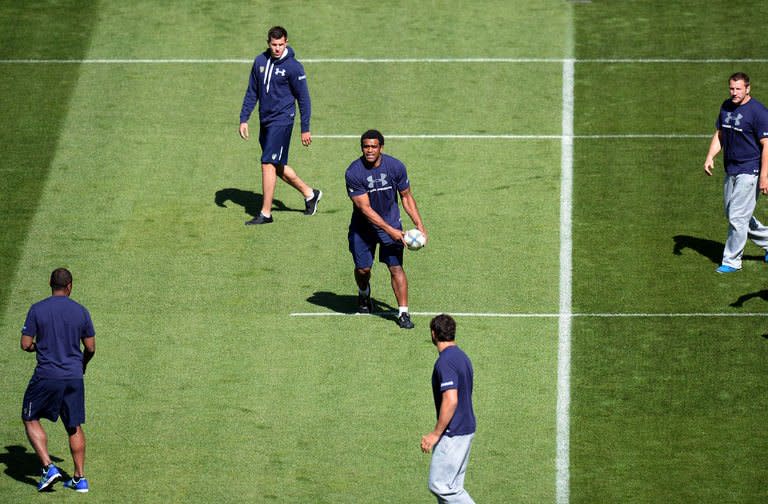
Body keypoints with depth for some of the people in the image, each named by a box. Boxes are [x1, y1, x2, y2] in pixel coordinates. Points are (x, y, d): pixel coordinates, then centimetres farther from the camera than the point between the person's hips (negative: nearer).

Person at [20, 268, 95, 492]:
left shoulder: (37, 310, -6)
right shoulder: (81, 311, 1)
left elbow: (26, 344, -5)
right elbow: (90, 348, 6)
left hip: (46, 377, -3)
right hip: (74, 377, 3)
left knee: (31, 419, 13)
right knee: (75, 427, 14)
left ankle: (48, 467, -2)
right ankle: (80, 478, 13)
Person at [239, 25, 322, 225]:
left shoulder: (293, 67, -11)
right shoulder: (260, 62, 5)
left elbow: (303, 98, -6)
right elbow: (252, 92, 13)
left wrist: (305, 129, -5)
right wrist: (244, 119, 8)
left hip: (281, 121, -7)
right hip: (265, 121, 7)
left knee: (268, 164, -12)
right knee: (277, 166, 14)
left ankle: (266, 213, -7)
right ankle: (310, 194, 32)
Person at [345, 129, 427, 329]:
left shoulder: (396, 167, -12)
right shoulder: (353, 173, -20)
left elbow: (406, 196, 3)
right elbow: (365, 208, -20)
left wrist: (419, 224, -7)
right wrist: (390, 230, -25)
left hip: (391, 221, 1)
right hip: (363, 226, -1)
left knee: (396, 267, -10)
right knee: (363, 268, 2)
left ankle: (403, 313, -6)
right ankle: (364, 294, 38)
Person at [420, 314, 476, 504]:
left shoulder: (445, 362, -19)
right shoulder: (462, 357, 12)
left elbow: (450, 400, -26)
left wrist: (435, 434, -20)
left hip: (453, 434, -10)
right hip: (466, 428, 10)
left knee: (439, 485, -6)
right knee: (452, 486, 13)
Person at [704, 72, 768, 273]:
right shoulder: (726, 106, 7)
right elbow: (719, 134, 18)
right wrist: (710, 157, 2)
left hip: (749, 171, -8)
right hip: (730, 170, 8)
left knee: (738, 217, -8)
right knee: (733, 215, 16)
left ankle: (732, 261, 2)